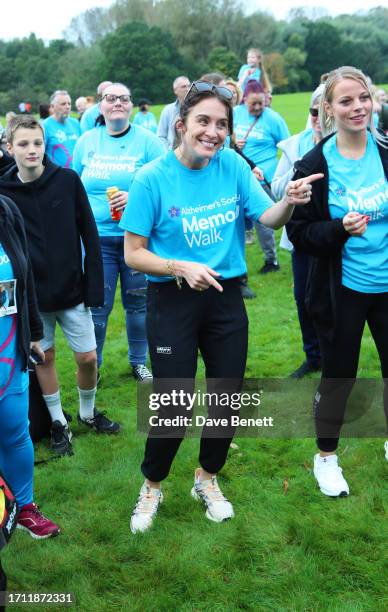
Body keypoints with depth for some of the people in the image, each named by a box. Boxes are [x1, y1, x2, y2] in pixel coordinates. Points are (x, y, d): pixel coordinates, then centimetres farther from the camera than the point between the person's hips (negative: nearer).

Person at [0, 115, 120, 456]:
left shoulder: (68, 181, -7)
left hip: (71, 288, 0)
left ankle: (88, 412, 32)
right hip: (30, 294, 0)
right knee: (44, 357, 12)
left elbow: (89, 235, -4)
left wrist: (95, 285, -6)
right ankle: (58, 422, 30)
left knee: (88, 357, 6)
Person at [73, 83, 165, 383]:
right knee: (96, 306, 3)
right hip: (96, 238, 1)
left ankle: (139, 361, 31)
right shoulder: (87, 141, 7)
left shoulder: (148, 141, -2)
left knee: (138, 303, 10)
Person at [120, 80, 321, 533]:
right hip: (173, 299, -4)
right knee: (173, 406, 0)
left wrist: (290, 202, -29)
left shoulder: (233, 166, -3)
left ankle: (207, 478, 39)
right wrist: (180, 268, -25)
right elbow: (133, 254, -9)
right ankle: (152, 486, 28)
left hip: (226, 296, 4)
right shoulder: (152, 178, -12)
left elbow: (270, 218, -7)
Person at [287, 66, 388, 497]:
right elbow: (298, 232, -8)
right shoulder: (314, 165, -8)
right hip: (341, 289, -2)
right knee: (338, 374, 10)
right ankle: (326, 457, 31)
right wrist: (339, 230, -24)